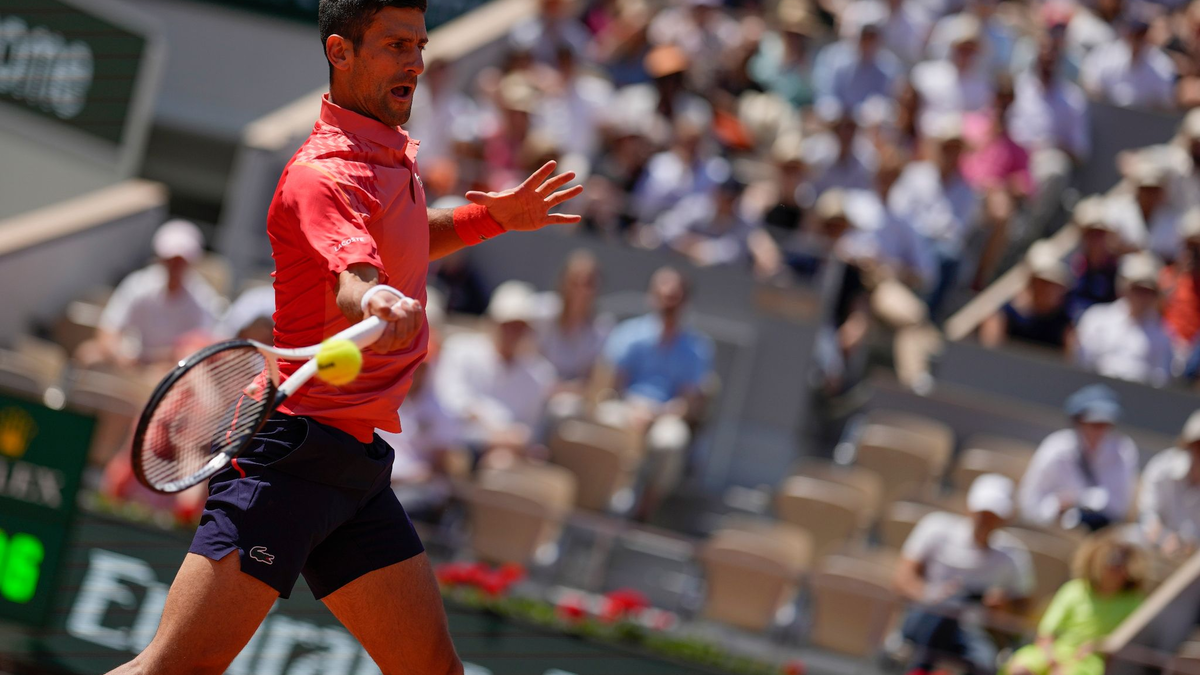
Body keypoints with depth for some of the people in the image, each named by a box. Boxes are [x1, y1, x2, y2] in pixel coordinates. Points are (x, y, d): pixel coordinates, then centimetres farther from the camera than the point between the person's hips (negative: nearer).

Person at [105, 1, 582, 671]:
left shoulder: (392, 153, 16)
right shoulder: (323, 174, -14)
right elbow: (352, 276, -35)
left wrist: (493, 216, 27)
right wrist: (377, 302, -57)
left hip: (359, 464, 9)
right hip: (290, 452, -9)